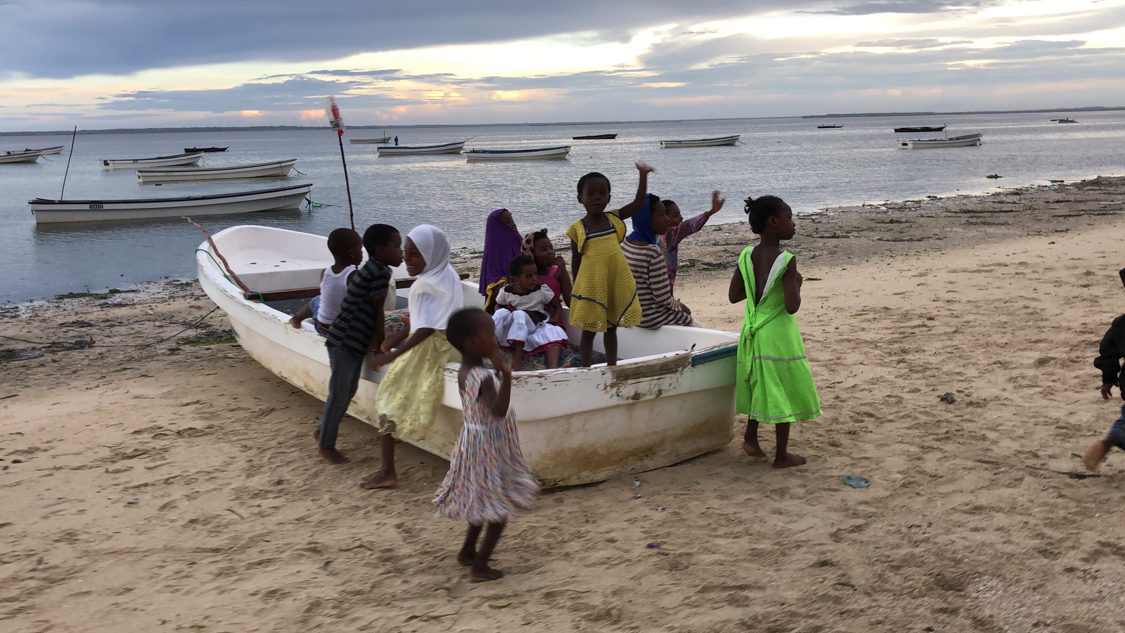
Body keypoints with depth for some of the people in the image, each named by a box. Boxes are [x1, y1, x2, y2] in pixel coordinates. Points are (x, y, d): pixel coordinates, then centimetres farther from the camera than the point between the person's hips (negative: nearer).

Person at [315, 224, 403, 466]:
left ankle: (324, 431, 35)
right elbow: (377, 312, -13)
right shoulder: (379, 273, -19)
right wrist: (381, 345, -4)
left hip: (352, 341, 10)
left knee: (348, 391, 19)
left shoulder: (372, 270, 11)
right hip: (345, 343, -10)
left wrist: (374, 339, 12)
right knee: (339, 394, 0)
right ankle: (325, 445, 12)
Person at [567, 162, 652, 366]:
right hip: (591, 286, -3)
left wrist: (643, 176, -11)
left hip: (616, 284, 3)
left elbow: (638, 203, -1)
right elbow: (576, 260, 0)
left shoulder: (614, 219, 3)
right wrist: (576, 287, 1)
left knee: (611, 328, 16)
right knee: (589, 330, 6)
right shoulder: (578, 229, -5)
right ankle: (586, 370, 16)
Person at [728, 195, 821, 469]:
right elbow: (792, 307, -23)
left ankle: (751, 436, 24)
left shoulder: (747, 256, 0)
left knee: (759, 384, 24)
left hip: (752, 331, 6)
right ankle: (782, 455, 15)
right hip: (778, 334, -6)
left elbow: (733, 296, 6)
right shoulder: (786, 260, -19)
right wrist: (796, 284, -6)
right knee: (783, 391, 6)